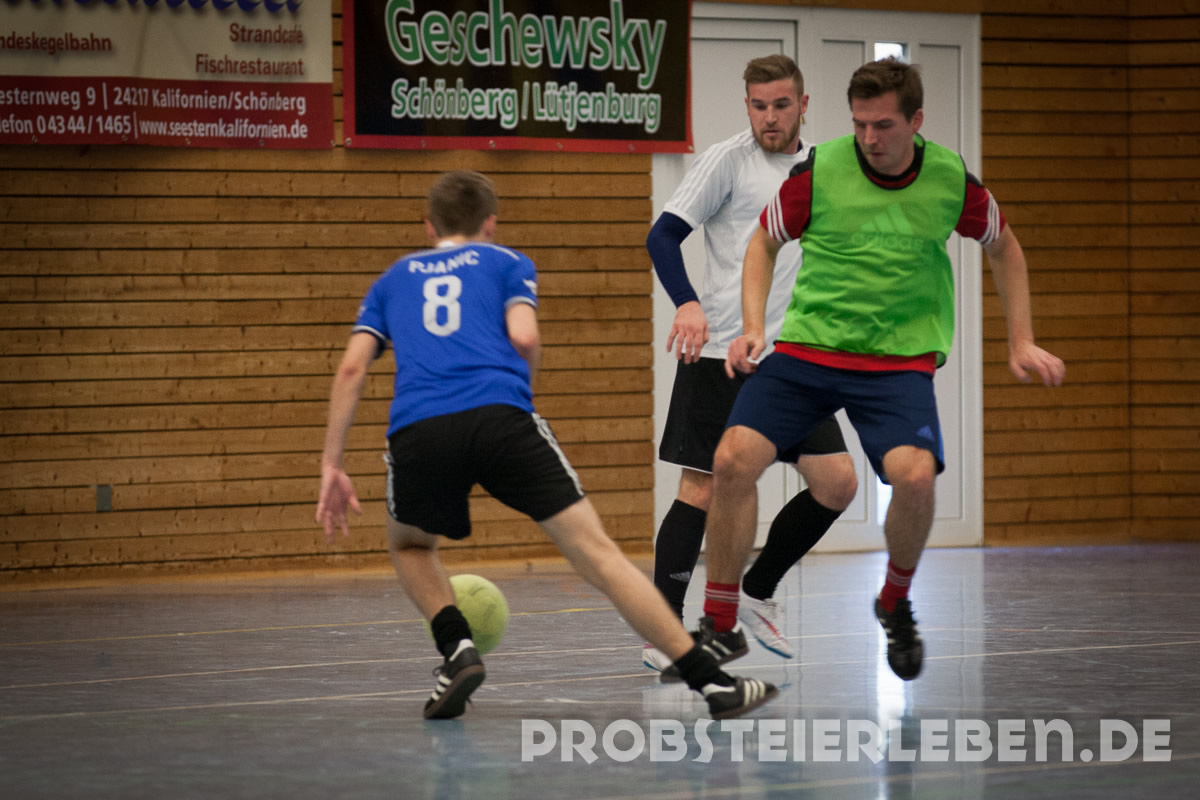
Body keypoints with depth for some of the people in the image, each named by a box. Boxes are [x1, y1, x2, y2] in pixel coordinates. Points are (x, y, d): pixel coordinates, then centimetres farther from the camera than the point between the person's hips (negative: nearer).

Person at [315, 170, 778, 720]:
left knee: (408, 545, 31)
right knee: (593, 549, 0)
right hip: (500, 418, -2)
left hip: (416, 431, 2)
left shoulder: (394, 279, 31)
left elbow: (352, 367, 18)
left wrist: (332, 463, 16)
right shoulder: (505, 262, 25)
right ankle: (711, 682, -6)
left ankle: (457, 648, 6)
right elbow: (524, 337, 6)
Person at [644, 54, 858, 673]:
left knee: (837, 483, -1)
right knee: (702, 490, -8)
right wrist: (688, 304, -24)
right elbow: (663, 236, -9)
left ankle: (757, 593, 18)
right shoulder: (727, 160, -5)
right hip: (721, 355, -6)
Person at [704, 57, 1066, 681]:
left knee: (915, 476, -26)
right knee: (733, 460, -19)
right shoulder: (819, 171, -7)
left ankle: (895, 603, 6)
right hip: (806, 347, 1)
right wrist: (754, 326, -4)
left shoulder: (951, 179, -3)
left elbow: (1003, 247, 16)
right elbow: (765, 242, 10)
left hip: (900, 359, 0)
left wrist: (1021, 341, 12)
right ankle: (719, 625, -2)